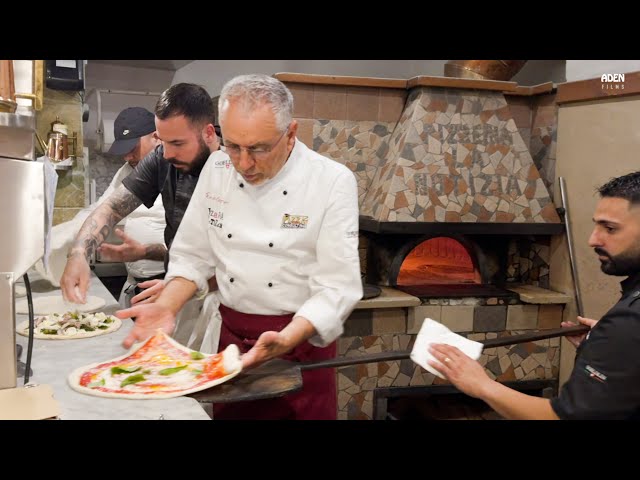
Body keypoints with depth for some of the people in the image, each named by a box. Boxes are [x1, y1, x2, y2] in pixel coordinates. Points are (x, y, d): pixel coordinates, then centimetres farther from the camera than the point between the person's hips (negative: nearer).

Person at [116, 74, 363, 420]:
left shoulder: (332, 182, -17)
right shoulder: (217, 169, -3)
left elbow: (338, 287, -19)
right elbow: (193, 256, 3)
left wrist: (285, 340, -33)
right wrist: (166, 307, -14)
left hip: (301, 339, -3)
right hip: (232, 336, 4)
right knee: (227, 413, 16)